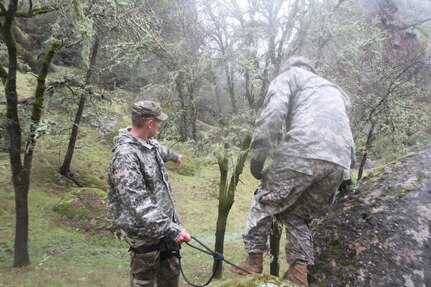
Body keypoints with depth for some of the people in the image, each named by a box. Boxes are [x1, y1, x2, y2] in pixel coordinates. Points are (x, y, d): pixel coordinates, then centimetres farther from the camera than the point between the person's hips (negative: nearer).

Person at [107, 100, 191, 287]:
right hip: (144, 231, -8)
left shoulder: (149, 143, 3)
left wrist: (174, 156, 50)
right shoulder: (125, 155, -27)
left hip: (164, 222, 9)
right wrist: (170, 229, -34)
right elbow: (139, 203, -32)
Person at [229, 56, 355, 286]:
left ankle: (254, 261, 17)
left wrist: (257, 156, 0)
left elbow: (273, 112, -2)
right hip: (339, 161, 6)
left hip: (303, 151, -6)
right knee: (300, 214, 20)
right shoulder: (334, 89, 40)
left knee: (265, 201, 13)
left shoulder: (289, 75, 19)